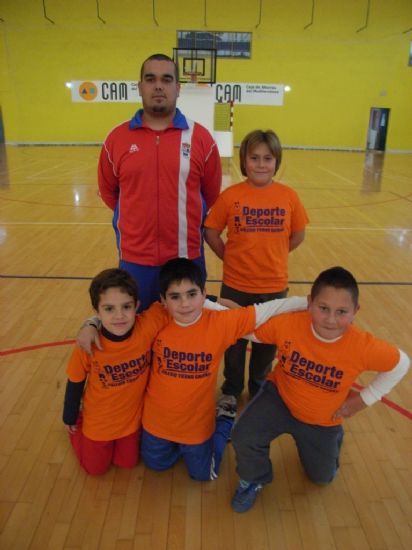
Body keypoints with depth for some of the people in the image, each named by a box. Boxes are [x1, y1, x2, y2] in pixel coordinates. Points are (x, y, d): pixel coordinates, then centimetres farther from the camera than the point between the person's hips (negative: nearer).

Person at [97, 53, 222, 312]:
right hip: (134, 259, 1)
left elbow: (212, 195, 6)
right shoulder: (117, 138, 0)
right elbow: (108, 191, 11)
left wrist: (188, 222, 11)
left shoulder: (200, 136, -3)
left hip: (187, 258, 0)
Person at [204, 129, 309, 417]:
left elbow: (298, 235, 5)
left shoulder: (289, 196, -7)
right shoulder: (230, 195, -10)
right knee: (233, 342, 16)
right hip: (236, 285, -1)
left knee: (267, 342, 18)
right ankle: (231, 390, 40)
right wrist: (231, 257, -4)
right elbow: (211, 232, -2)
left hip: (274, 285, 1)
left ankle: (260, 388, 43)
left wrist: (271, 256, 3)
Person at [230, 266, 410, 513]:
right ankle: (254, 480, 15)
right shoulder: (288, 323, -33)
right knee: (244, 437, -21)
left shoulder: (363, 346, -33)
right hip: (280, 398, 0)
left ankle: (333, 439, 53)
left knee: (322, 476, 19)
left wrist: (364, 399, -11)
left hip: (323, 421, 1)